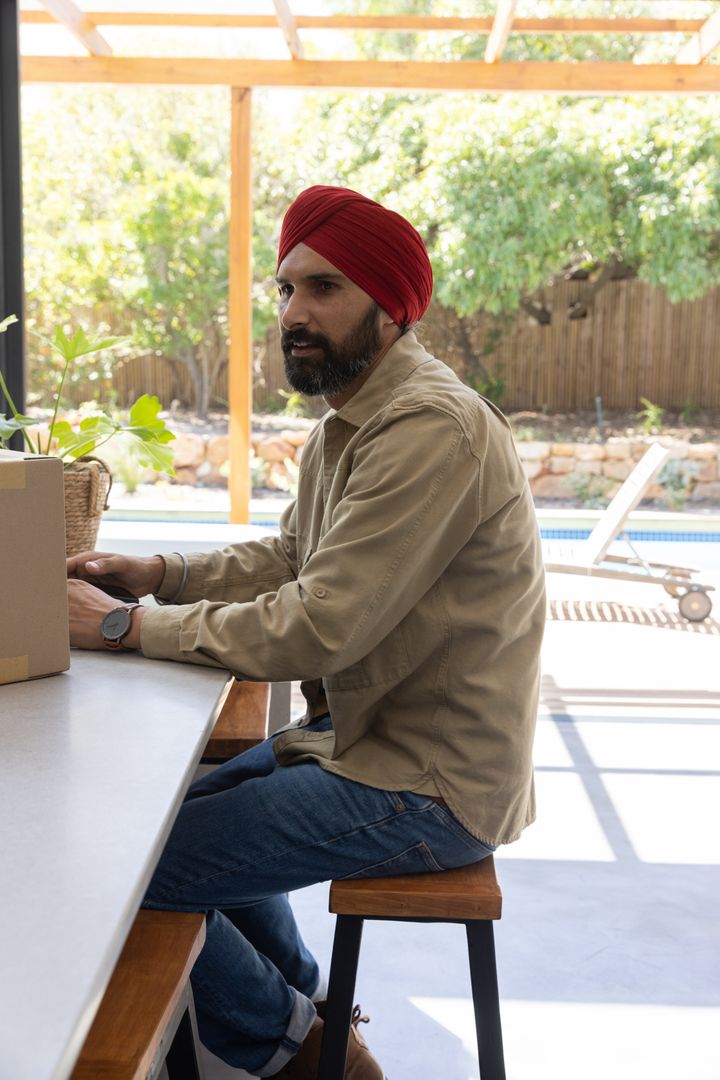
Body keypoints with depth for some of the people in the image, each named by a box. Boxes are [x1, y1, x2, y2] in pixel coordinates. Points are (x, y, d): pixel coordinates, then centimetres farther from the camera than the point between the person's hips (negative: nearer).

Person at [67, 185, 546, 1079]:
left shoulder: (430, 430, -25)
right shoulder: (349, 420, 9)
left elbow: (316, 628, -28)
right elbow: (288, 557, 16)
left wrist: (125, 628, -19)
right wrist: (154, 572, 1)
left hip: (425, 786, -10)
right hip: (365, 732, 10)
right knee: (187, 805, 24)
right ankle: (306, 1007, 37)